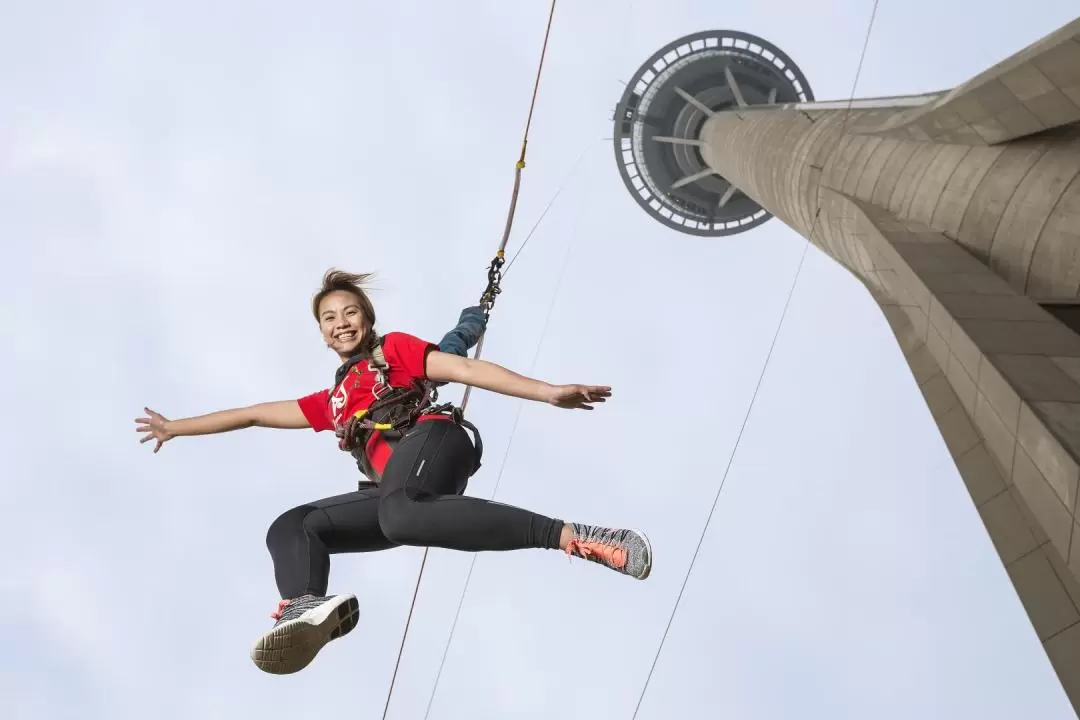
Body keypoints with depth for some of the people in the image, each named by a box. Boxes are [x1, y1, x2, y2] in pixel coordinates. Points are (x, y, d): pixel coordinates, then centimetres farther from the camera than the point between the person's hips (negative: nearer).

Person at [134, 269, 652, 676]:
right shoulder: (331, 401, 37)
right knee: (288, 529, -6)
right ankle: (306, 609, -42)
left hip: (433, 437, -6)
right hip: (391, 493, 7)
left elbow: (462, 368, 5)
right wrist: (177, 427, 52)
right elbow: (255, 414, 45)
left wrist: (549, 392, -8)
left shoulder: (395, 349, 21)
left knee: (399, 513, -39)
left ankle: (572, 536, -45)